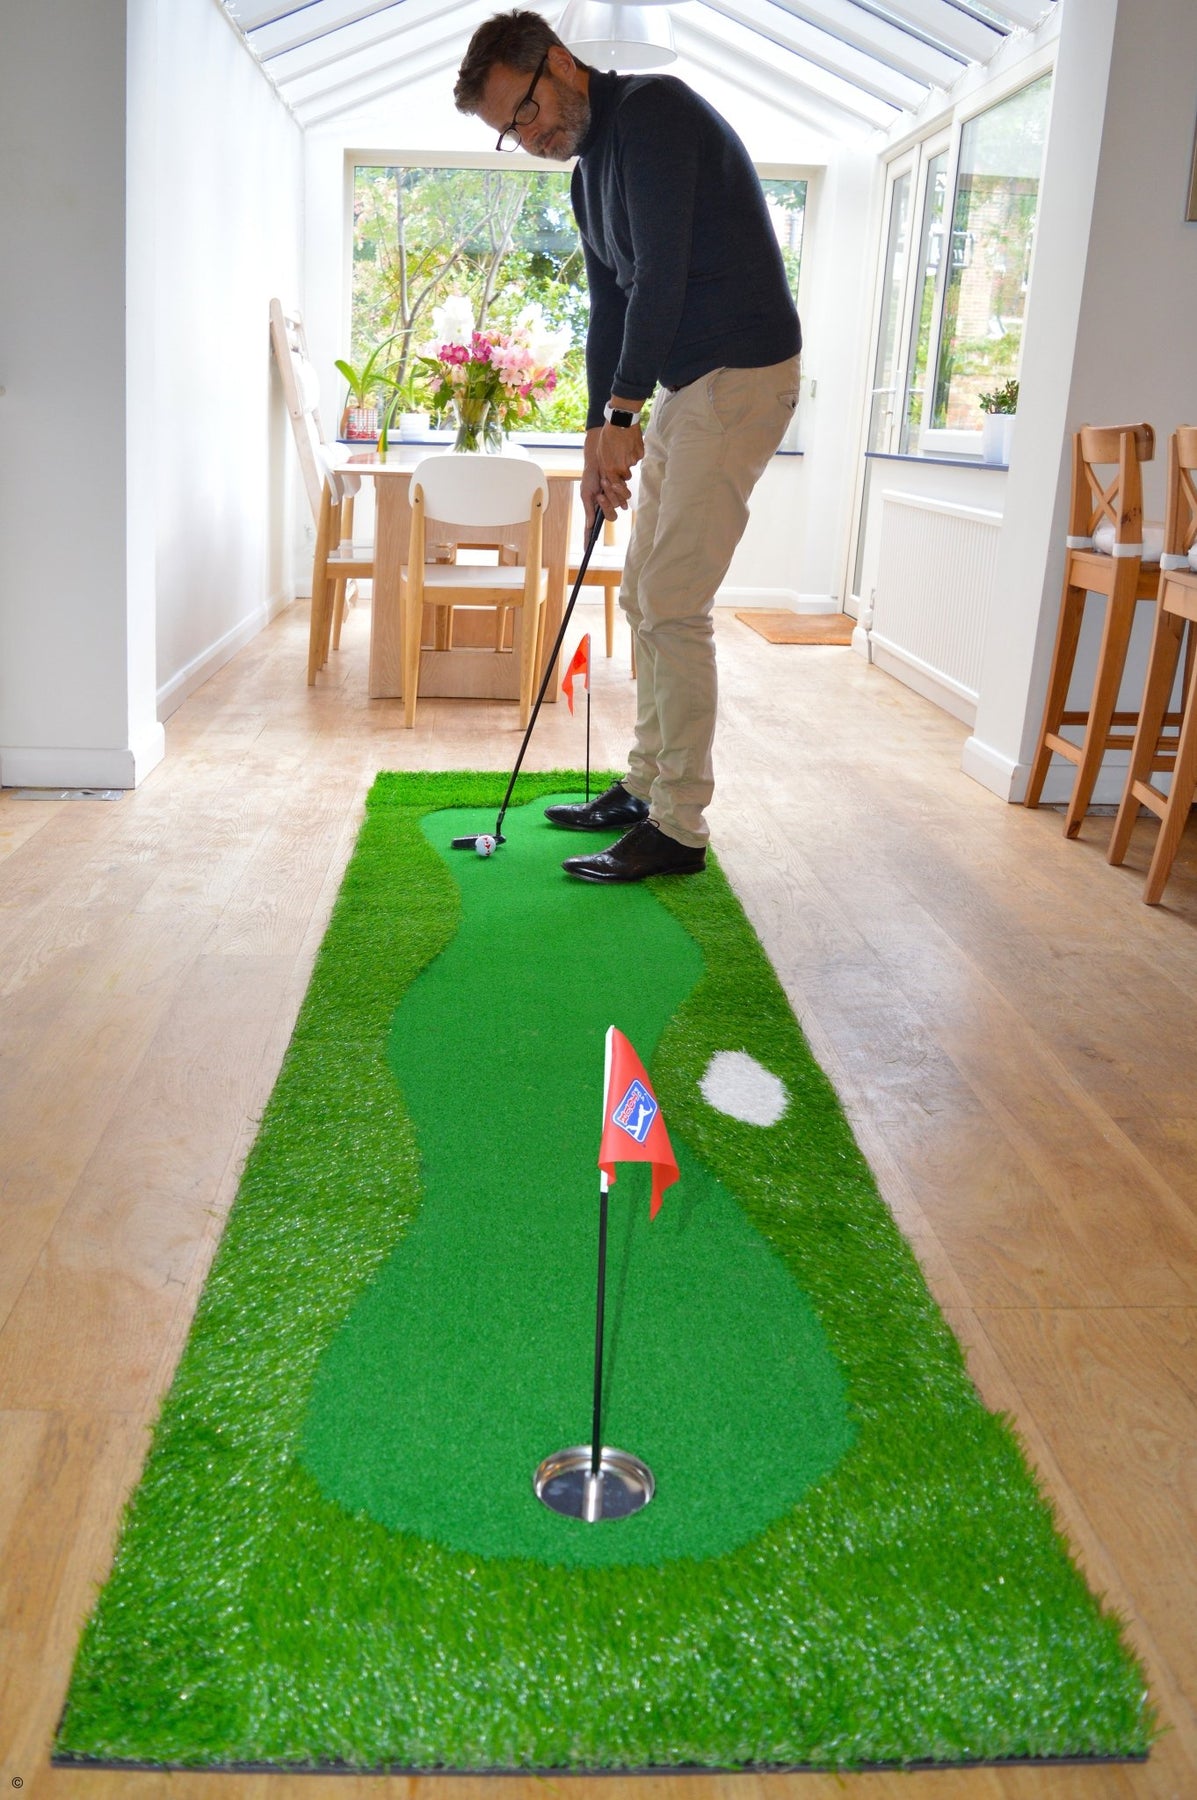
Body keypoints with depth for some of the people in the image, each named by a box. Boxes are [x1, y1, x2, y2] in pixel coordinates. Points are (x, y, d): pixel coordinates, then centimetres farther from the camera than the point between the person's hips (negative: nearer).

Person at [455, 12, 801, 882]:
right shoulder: (590, 172, 16)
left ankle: (680, 828, -4)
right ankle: (646, 787, 24)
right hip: (682, 386, 10)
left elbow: (661, 276, -20)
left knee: (674, 606, -12)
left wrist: (621, 414, -16)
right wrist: (600, 438, 13)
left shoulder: (653, 110, -13)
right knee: (644, 596, 12)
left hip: (741, 376, -10)